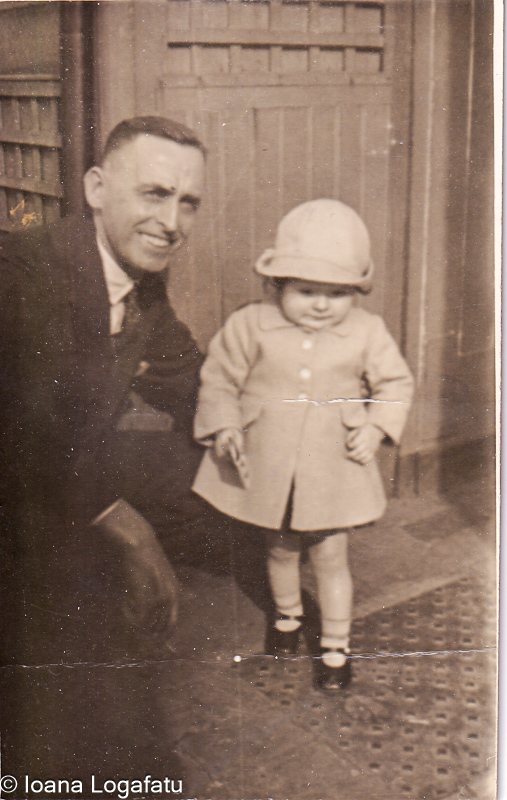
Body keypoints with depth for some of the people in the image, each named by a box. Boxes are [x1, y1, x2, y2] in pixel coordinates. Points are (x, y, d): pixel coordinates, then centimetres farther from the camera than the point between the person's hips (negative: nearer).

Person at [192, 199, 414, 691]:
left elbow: (395, 382, 5)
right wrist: (222, 427, -12)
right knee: (280, 550, 20)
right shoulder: (250, 326, -10)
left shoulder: (366, 332, -7)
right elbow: (218, 378, 0)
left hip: (333, 467, 0)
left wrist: (377, 427, -9)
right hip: (269, 465, 1)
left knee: (330, 556, 8)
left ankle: (336, 645, 28)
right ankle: (286, 615, 49)